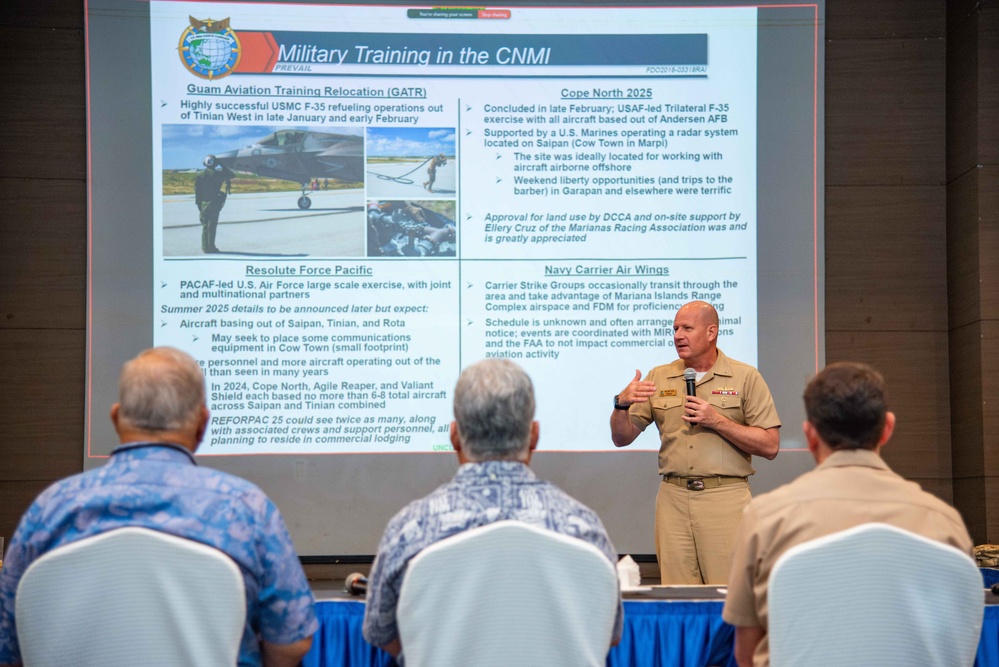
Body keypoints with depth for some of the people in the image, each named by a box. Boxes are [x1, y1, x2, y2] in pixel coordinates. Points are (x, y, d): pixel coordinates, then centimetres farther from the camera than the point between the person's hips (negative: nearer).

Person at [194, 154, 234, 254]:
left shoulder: (199, 174, 2)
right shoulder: (217, 174, -8)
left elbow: (197, 190, 3)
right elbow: (232, 174, 3)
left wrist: (198, 204, 9)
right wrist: (222, 166, 8)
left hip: (203, 203, 3)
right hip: (214, 203, -3)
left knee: (205, 226, 10)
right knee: (212, 226, 0)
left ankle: (205, 248, 9)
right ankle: (211, 247, 0)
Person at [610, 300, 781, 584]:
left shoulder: (746, 377, 2)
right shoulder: (659, 377, 11)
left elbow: (770, 446, -3)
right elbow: (622, 438, 12)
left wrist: (717, 420, -11)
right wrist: (622, 403, -8)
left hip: (726, 497, -3)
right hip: (673, 497, 3)